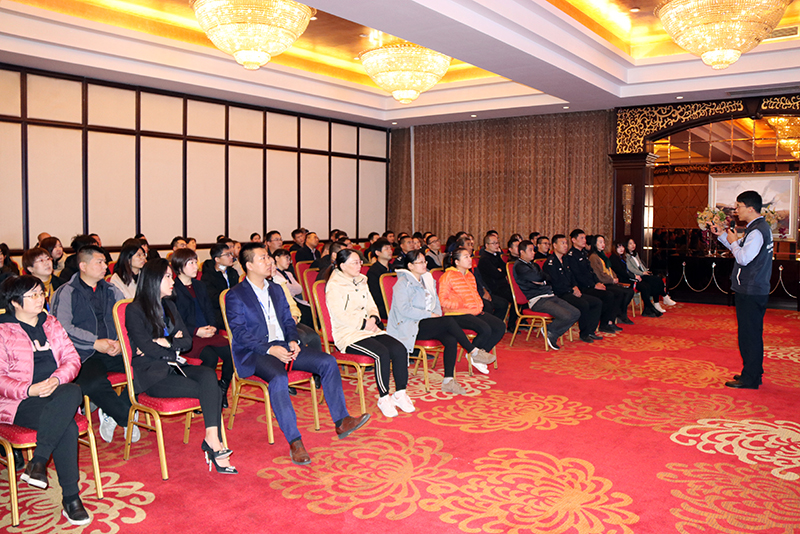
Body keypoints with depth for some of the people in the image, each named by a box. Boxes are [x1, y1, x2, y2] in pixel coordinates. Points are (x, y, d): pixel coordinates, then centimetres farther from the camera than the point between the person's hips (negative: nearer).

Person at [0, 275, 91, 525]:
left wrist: (56, 379, -11)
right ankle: (70, 498, -24)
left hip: (56, 393, 4)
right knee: (67, 426, -32)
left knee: (73, 392, -34)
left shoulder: (51, 323, 17)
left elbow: (72, 358, 11)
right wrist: (29, 390, -20)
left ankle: (38, 462, -30)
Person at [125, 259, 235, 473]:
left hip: (173, 367, 6)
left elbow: (187, 341, 12)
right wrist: (173, 343, -2)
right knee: (210, 391, -25)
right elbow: (146, 347, -13)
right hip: (151, 375, -6)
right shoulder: (134, 310, -2)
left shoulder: (169, 306, 19)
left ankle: (212, 439, -34)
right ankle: (214, 445, -21)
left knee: (208, 375, -27)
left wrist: (165, 343, -5)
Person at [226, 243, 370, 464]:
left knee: (328, 362, -12)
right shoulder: (235, 296, -2)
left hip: (283, 346, 7)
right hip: (255, 353, -6)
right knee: (279, 378, -37)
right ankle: (295, 442, -31)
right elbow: (239, 333, -10)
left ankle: (341, 422, -10)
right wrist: (270, 349, -21)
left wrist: (293, 341, -3)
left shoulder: (276, 289, 19)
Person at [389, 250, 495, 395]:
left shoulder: (427, 279, 17)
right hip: (410, 327, -7)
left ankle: (448, 381, -23)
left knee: (451, 340, -23)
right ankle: (474, 352, -12)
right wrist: (430, 315, -17)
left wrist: (437, 314, -2)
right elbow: (404, 309, -17)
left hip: (427, 323, 7)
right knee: (449, 321, -27)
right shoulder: (403, 283, -7)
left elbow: (436, 301, 21)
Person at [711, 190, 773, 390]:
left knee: (749, 335, -4)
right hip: (754, 290, 10)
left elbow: (743, 258, -24)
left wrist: (734, 241, -9)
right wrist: (722, 235, 15)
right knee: (753, 334, 17)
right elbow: (742, 251, 20)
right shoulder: (760, 227, 14)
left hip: (750, 293, -10)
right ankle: (754, 373, 28)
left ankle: (749, 379, 3)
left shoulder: (757, 231, -19)